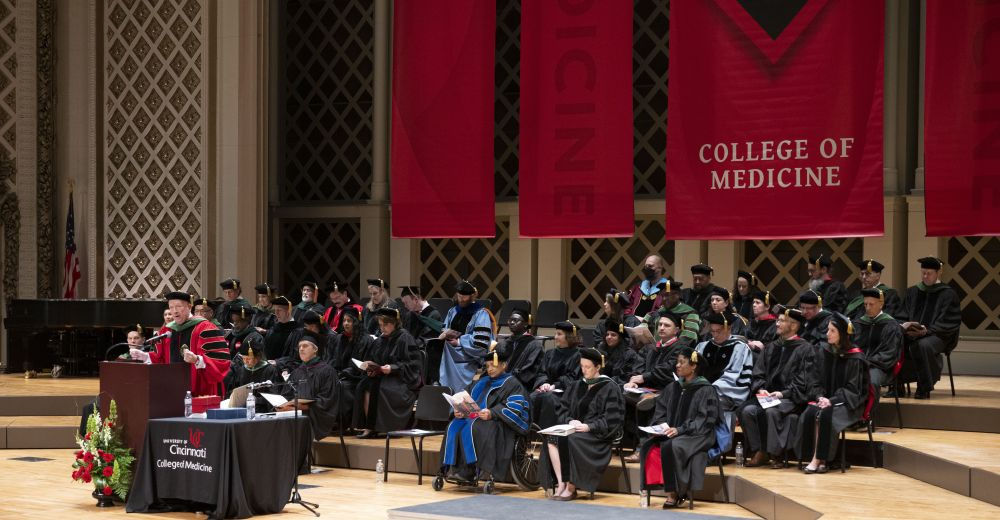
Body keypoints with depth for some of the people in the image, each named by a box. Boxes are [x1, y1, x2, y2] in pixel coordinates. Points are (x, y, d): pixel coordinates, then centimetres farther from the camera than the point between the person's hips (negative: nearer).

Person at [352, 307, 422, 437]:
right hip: (381, 376, 7)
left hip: (402, 380, -6)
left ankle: (374, 428, -24)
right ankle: (367, 426, -24)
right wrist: (370, 367, -1)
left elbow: (412, 364, -12)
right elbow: (371, 359, 22)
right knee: (363, 387, -23)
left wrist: (392, 368, -23)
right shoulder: (381, 339, 14)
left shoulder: (404, 338, -7)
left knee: (374, 388, -32)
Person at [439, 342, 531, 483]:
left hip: (497, 423, -7)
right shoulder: (482, 382, 26)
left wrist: (492, 413, -24)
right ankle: (452, 468, -29)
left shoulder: (511, 383, 4)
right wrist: (460, 411, -1)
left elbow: (515, 408, -10)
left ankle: (467, 472, -34)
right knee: (453, 427, -22)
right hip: (473, 416, 7)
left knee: (471, 429, -35)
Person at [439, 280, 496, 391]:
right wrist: (445, 334, -8)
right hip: (450, 362, 6)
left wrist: (459, 341, -10)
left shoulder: (481, 314, -9)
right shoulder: (453, 312, 15)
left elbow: (480, 343, -18)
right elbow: (443, 335, 17)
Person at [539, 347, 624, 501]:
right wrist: (570, 420, -8)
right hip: (576, 429, 5)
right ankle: (561, 483, -28)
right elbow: (561, 408, 13)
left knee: (573, 439, -35)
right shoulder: (576, 386, 17)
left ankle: (571, 488, -27)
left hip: (598, 433, -5)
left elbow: (611, 419, -8)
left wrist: (588, 427, -20)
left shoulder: (610, 388, -1)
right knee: (552, 438, -25)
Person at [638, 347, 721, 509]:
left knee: (671, 446, -35)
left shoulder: (705, 390, -5)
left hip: (697, 436, -5)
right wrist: (662, 424, -8)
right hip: (671, 433, 5)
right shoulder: (673, 388, 13)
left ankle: (674, 493, -22)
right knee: (649, 448, -24)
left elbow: (705, 420, -11)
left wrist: (679, 430, -20)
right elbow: (660, 412, 15)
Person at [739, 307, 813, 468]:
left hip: (790, 397, -5)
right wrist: (760, 388, -7)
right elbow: (757, 374, 14)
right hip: (767, 394, 5)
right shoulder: (770, 348, 21)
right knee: (747, 410, -24)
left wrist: (783, 393, -18)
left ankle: (775, 453, -22)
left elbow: (802, 381, -6)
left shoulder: (804, 349, 3)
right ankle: (759, 452, -18)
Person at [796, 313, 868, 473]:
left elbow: (852, 389, -10)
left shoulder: (855, 357, -8)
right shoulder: (824, 352, 8)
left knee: (825, 414, -34)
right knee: (809, 413, -28)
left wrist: (832, 400, -21)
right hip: (825, 398, 4)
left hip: (847, 402, -4)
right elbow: (818, 382, 10)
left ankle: (819, 459, -26)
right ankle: (817, 459, -26)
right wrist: (820, 397, -11)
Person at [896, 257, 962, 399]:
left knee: (922, 345, -38)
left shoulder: (948, 294, 2)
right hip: (912, 334, 5)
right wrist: (904, 325, -8)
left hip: (938, 336, -4)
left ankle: (924, 388, -24)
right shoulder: (912, 292, 17)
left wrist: (927, 330, -19)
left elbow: (947, 324, -5)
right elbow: (902, 317, 16)